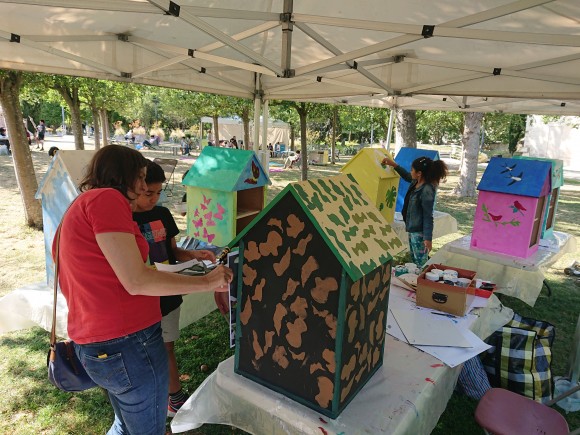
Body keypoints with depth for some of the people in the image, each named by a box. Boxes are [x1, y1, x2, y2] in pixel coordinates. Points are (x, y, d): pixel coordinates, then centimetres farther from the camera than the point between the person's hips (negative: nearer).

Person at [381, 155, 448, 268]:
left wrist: (428, 238, -22)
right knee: (413, 259, 20)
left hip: (420, 231, -10)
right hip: (412, 228, 10)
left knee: (421, 263, -4)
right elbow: (407, 177, 26)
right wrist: (394, 165, 22)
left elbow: (428, 216, -23)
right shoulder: (416, 182, 1)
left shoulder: (427, 191, -24)